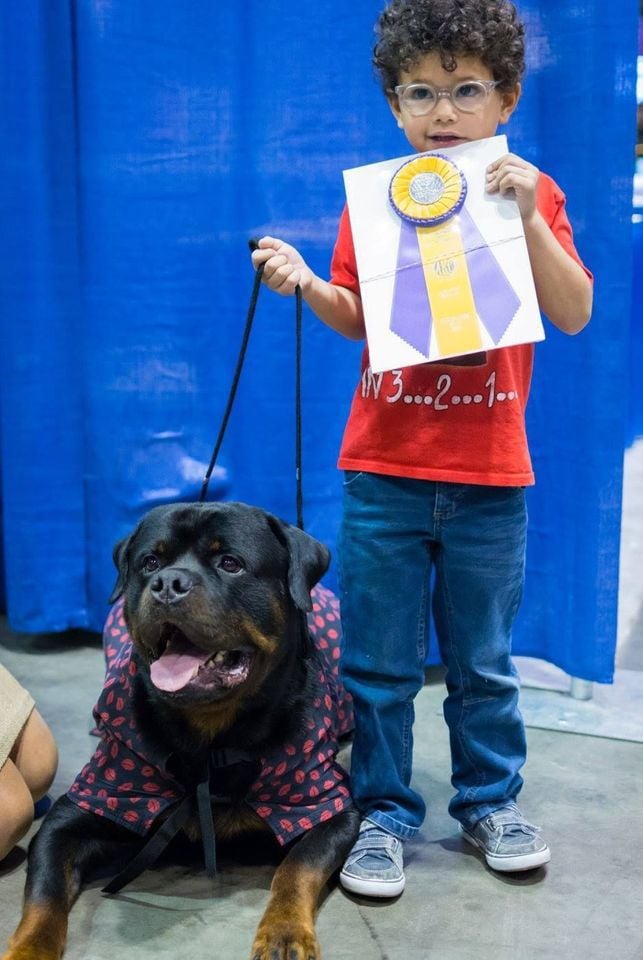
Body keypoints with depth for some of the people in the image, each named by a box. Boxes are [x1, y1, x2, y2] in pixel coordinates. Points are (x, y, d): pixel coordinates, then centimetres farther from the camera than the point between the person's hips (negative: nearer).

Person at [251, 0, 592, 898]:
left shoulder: (529, 192, 1)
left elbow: (574, 315, -7)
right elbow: (357, 319, 6)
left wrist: (527, 218, -18)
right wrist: (307, 284, -13)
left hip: (489, 475, 0)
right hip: (385, 470, 1)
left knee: (484, 660, 14)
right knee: (376, 663, 7)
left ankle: (490, 800, 33)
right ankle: (382, 813, 24)